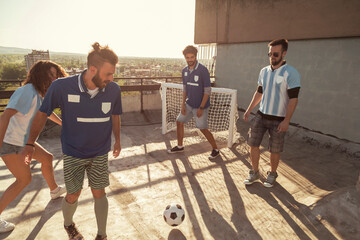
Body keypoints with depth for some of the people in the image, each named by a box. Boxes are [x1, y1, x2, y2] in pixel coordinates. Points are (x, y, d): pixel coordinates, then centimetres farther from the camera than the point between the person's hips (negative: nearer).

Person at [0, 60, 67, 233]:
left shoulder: (40, 94, 4)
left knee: (47, 158, 17)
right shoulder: (27, 91, -24)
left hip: (23, 141, 9)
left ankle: (54, 191, 39)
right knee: (24, 179, -2)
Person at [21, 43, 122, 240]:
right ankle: (68, 224, 46)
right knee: (73, 195, 10)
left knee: (99, 194, 8)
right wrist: (30, 143, 0)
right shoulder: (62, 87, -21)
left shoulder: (113, 89, -15)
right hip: (73, 153, -1)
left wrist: (117, 140, 14)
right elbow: (42, 113, -5)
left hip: (100, 153, 1)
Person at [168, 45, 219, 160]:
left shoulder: (203, 70, -20)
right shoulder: (185, 71, 1)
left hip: (201, 105, -7)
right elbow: (185, 88, 10)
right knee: (179, 122, 11)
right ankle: (179, 146, 30)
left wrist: (201, 108, -20)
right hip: (189, 104, 7)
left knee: (203, 129, -3)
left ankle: (215, 149, 19)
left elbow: (208, 91, -18)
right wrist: (183, 104, 1)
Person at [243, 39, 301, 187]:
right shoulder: (264, 71, 7)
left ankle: (272, 174, 31)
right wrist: (248, 110, 14)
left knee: (274, 150, 7)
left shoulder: (291, 73, -11)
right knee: (253, 144, 6)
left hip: (278, 120, -5)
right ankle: (254, 173, 25)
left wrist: (286, 121, -20)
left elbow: (293, 99, -14)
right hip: (261, 115, 5)